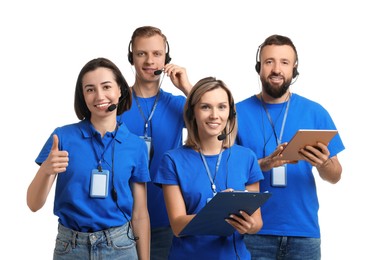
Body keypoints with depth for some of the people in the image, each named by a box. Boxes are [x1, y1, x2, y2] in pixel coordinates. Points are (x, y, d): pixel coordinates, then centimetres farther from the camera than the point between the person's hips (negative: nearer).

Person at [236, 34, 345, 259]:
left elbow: (335, 176, 5)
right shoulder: (239, 113, -2)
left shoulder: (315, 113, 2)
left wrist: (323, 163, -17)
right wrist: (264, 164, -21)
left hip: (304, 232, 2)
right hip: (253, 232, -1)